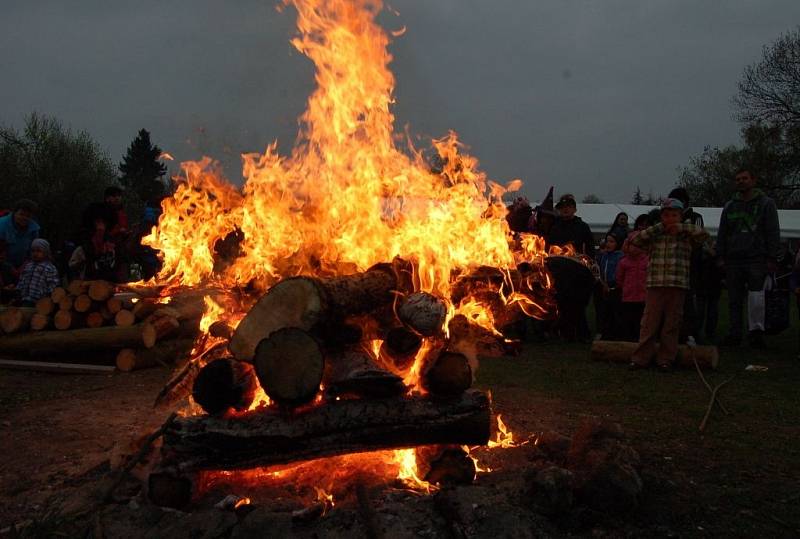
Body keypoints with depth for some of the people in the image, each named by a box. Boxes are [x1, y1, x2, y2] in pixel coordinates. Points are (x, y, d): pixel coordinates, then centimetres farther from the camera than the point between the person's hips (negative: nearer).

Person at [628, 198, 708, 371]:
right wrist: (657, 228, -4)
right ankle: (641, 358, 5)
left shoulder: (686, 236, 8)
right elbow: (635, 241, -2)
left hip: (677, 286, 0)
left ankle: (666, 359, 13)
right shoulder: (654, 235, 10)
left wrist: (682, 227, -6)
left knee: (671, 324, 5)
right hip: (655, 285, 0)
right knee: (649, 323, 0)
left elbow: (703, 234, -5)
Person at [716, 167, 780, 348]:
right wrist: (720, 257, 7)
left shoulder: (766, 203, 6)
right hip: (734, 259, 4)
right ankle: (735, 334, 10)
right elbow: (722, 234, 18)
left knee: (756, 295, -16)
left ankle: (756, 330, -5)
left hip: (757, 259, -4)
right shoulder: (729, 206, 17)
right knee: (734, 299, 4)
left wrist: (772, 258, -6)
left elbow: (773, 232, 2)